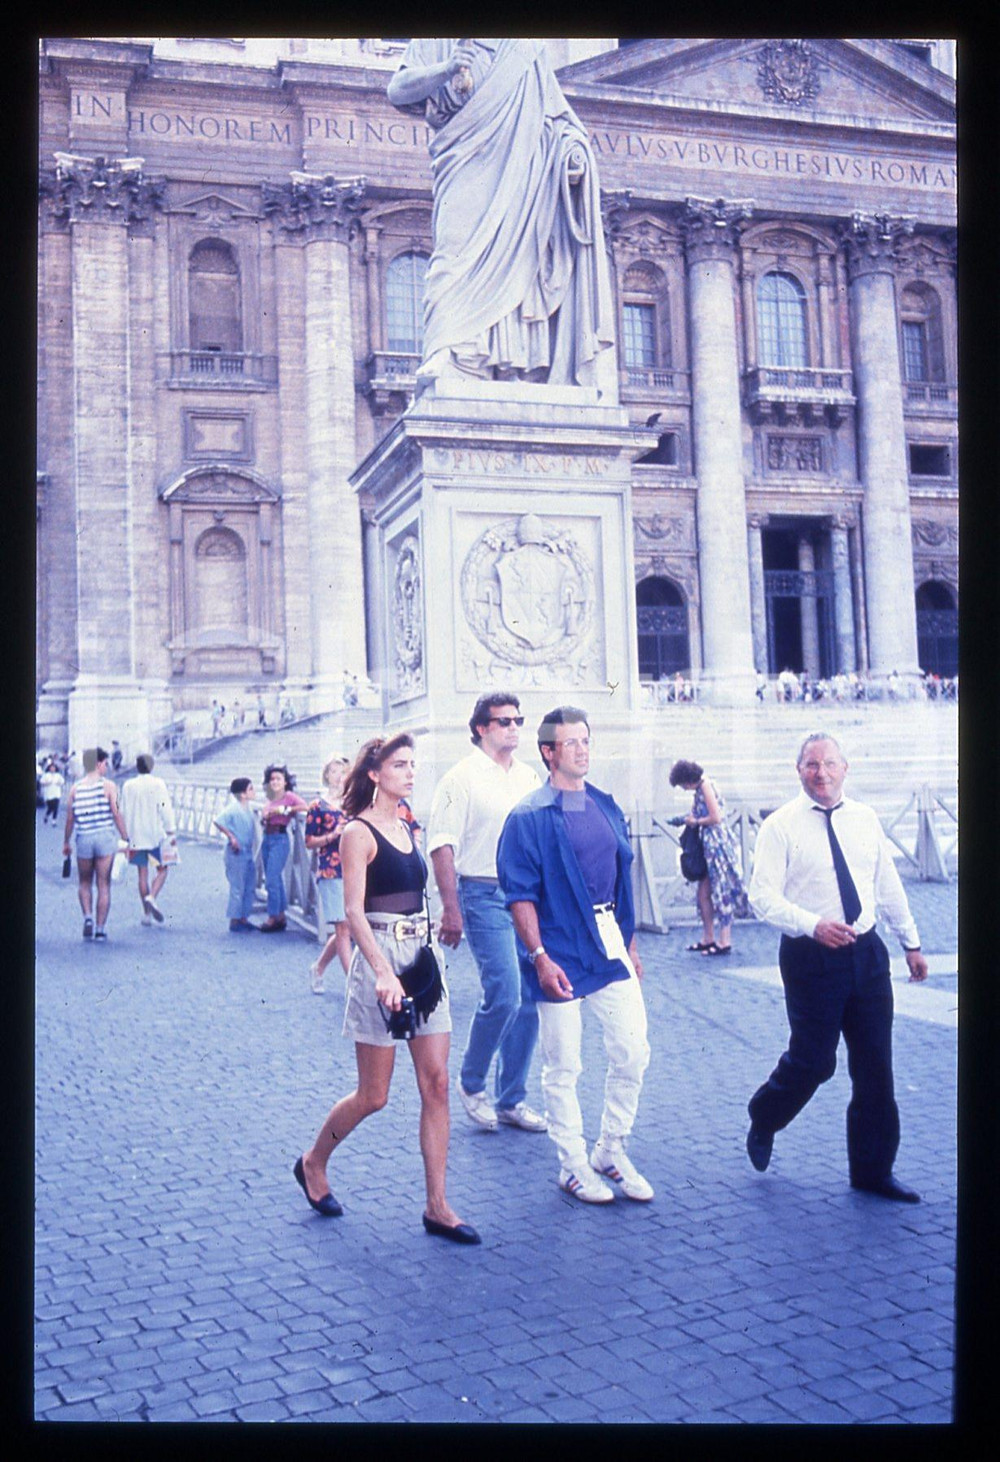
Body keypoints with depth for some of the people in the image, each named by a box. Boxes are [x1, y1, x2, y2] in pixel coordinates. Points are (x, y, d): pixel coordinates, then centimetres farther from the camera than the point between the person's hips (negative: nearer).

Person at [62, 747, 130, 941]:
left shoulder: (75, 788, 4)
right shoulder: (108, 785, -4)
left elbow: (70, 818, 5)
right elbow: (117, 814, -7)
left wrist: (66, 842, 16)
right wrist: (126, 839, -2)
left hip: (83, 838, 2)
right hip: (105, 837, -2)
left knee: (85, 883, 18)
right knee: (104, 885, 5)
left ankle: (88, 917, -2)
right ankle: (100, 929, 5)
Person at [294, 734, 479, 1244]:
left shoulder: (406, 829, 13)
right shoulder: (359, 833, -9)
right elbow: (354, 911, -18)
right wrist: (384, 972, -30)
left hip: (423, 957, 7)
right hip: (380, 958, -7)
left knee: (436, 1083, 2)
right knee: (373, 1096, 3)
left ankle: (437, 1207, 9)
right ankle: (313, 1164, 29)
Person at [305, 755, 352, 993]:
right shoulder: (318, 807, 0)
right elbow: (309, 842, -1)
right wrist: (332, 835, -15)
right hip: (330, 873, -5)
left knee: (343, 929, 9)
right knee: (343, 927, -6)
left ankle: (318, 968, 30)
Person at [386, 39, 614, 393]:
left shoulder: (528, 49, 24)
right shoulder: (438, 42, 17)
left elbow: (556, 113, 23)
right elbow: (398, 91, 4)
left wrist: (572, 150, 2)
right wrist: (446, 69, -14)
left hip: (524, 175, 3)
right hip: (468, 167, -2)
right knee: (459, 251, -23)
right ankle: (443, 356, -38)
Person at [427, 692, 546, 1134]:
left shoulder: (529, 777, 14)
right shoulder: (462, 777, -4)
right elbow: (441, 845, -9)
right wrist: (451, 910, -15)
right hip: (485, 895, -6)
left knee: (529, 998, 6)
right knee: (503, 994, -13)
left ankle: (512, 1100, 19)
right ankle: (470, 1082, 11)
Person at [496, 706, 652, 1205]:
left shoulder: (607, 807, 10)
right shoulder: (529, 817, -9)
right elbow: (519, 894, -11)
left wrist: (630, 942, 16)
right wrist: (540, 957, -17)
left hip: (610, 947, 6)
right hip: (561, 954, -6)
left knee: (633, 1052, 6)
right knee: (562, 1067, 5)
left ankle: (611, 1151, 25)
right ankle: (573, 1165, 21)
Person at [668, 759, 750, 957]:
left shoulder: (705, 786, -13)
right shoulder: (700, 790, 14)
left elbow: (715, 817, -20)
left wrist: (696, 821, -6)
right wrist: (691, 819, 2)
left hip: (717, 842, -9)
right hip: (709, 844, 9)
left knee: (720, 891, -5)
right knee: (704, 893, 11)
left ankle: (725, 941, -1)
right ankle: (708, 939, 19)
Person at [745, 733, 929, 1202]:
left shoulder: (866, 820, 9)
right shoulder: (780, 826, -6)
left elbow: (888, 886, 16)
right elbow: (763, 896, -12)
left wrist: (911, 943, 18)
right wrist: (813, 925, -25)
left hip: (866, 952, 5)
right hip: (811, 956, -5)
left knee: (875, 1067, 7)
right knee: (813, 1061, -3)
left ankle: (873, 1171, 21)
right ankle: (762, 1122, 28)